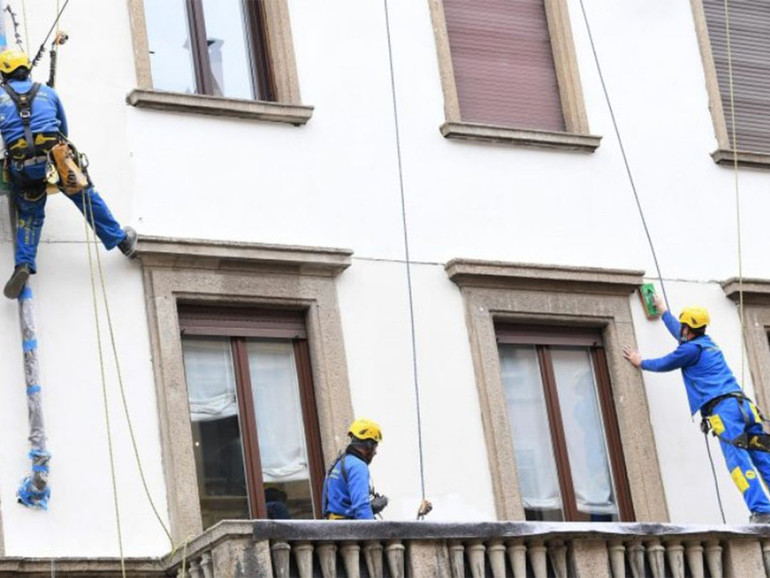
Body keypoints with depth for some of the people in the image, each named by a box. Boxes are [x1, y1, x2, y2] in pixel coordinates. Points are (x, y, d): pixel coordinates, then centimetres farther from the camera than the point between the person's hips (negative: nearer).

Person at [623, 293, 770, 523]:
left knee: (739, 462, -16)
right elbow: (679, 332, 48)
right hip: (743, 405, 9)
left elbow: (662, 364, 16)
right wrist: (663, 311, 63)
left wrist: (639, 362, 36)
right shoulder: (708, 344, 27)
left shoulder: (692, 349, 2)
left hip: (723, 409, -8)